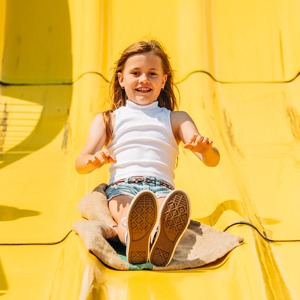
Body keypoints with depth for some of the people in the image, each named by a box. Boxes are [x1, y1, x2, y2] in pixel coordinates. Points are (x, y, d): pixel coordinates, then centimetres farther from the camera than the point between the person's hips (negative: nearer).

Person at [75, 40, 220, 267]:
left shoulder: (176, 119, 22)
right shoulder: (108, 120, 22)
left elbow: (212, 160, 10)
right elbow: (80, 164, 11)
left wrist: (205, 148, -17)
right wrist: (93, 161, -16)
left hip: (162, 187, 1)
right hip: (121, 186, 0)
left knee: (172, 208, -38)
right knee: (128, 214, -38)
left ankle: (163, 241, -70)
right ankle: (133, 240, -70)